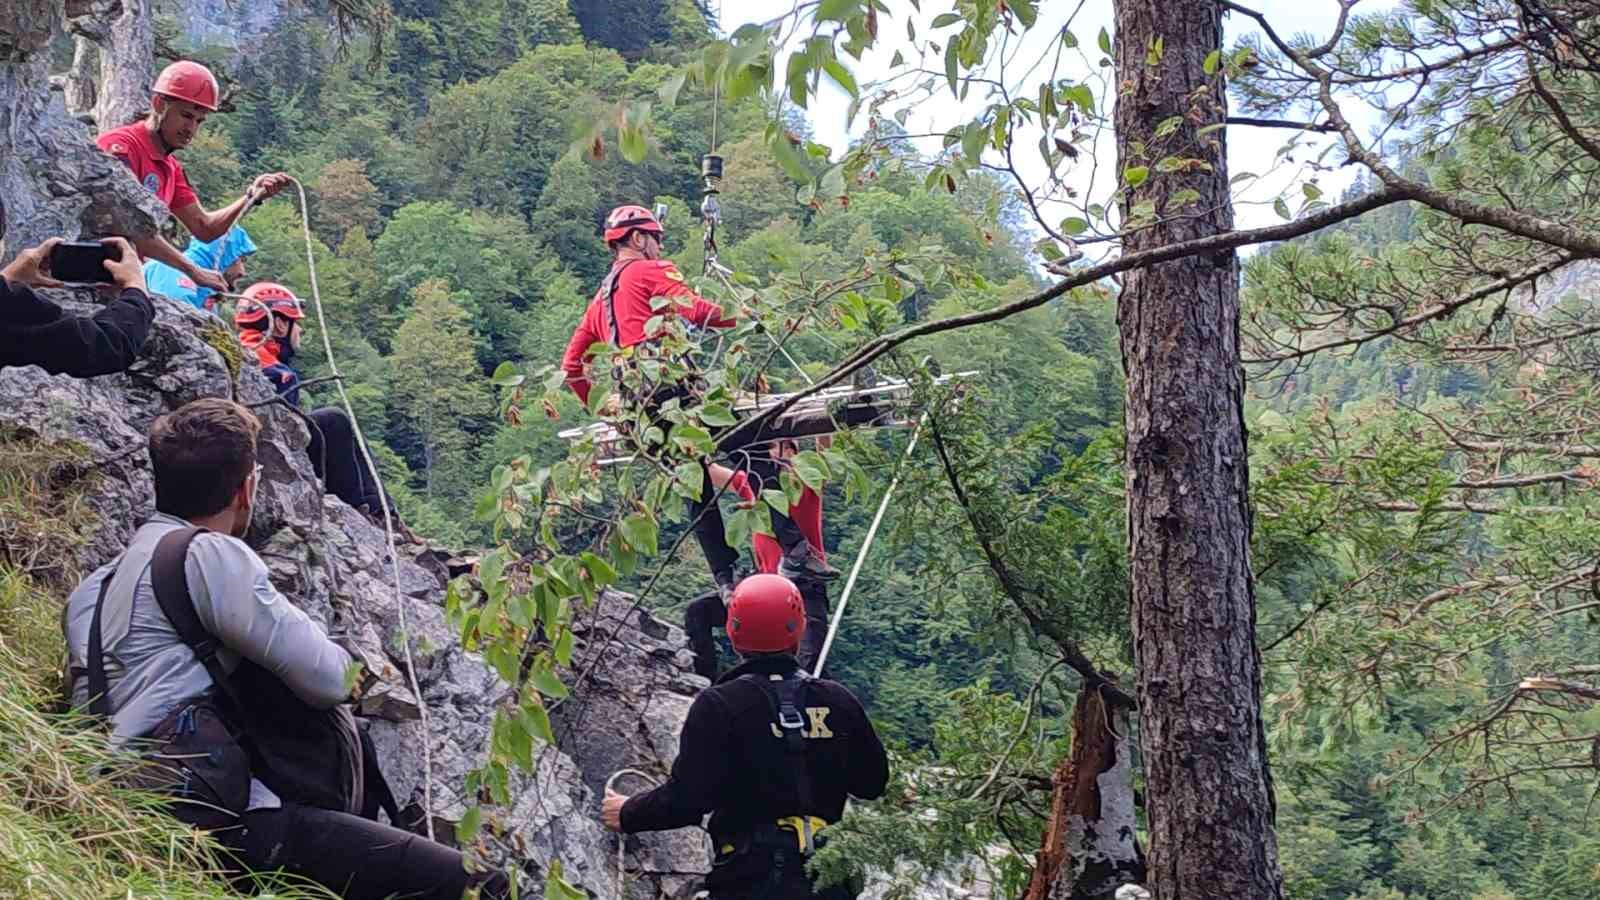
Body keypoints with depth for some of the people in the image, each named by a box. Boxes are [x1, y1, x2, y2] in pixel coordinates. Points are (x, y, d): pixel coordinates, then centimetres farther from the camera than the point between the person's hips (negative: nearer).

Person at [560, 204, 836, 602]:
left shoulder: (599, 299, 29)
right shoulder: (651, 271, 6)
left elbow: (571, 366, 27)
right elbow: (694, 309, -12)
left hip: (641, 405, 8)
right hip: (675, 384, -8)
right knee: (757, 453, -8)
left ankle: (726, 580, 7)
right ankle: (795, 552, -18)